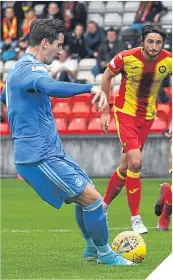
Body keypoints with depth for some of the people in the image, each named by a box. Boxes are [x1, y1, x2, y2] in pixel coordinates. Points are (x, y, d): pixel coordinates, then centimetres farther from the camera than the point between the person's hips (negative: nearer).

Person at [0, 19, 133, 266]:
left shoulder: (20, 68, 17)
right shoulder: (30, 68, -17)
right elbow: (51, 87, -41)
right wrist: (91, 88, -53)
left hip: (51, 152, 11)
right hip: (41, 156, -11)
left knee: (87, 193, 18)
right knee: (91, 197, -10)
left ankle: (92, 248, 29)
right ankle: (105, 254, 2)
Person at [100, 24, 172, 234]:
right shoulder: (126, 58, -21)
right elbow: (107, 76, -2)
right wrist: (105, 112, -1)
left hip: (147, 115, 4)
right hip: (125, 112, -3)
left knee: (126, 166, 11)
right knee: (135, 162, -19)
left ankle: (103, 206, 35)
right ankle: (135, 219, -11)